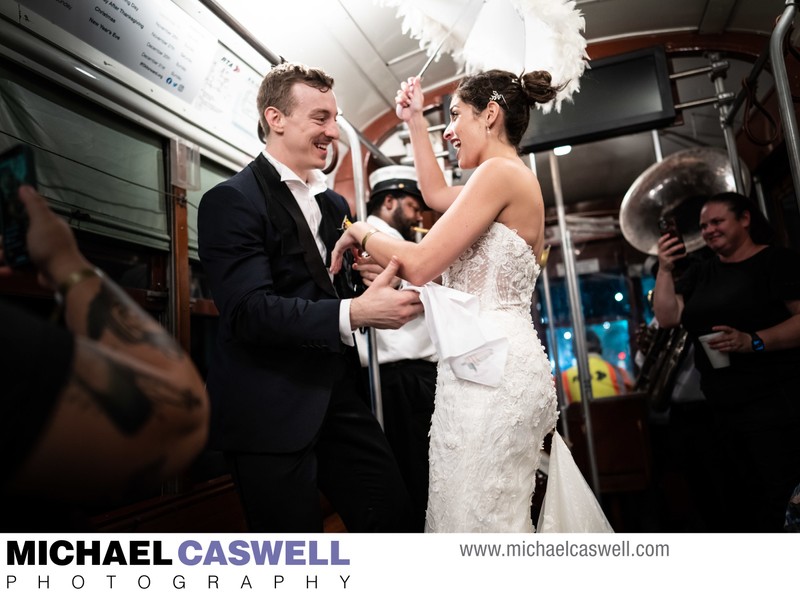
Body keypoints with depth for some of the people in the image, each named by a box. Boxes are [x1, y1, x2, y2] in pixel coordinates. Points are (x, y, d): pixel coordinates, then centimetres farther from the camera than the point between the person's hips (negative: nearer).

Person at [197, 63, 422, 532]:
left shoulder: (335, 204, 15)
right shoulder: (232, 200, -10)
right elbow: (249, 311, -21)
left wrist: (389, 290, -5)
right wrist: (354, 313, -30)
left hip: (337, 395, 7)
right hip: (271, 409, -6)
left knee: (392, 508, 11)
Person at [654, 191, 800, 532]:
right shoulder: (701, 273, 14)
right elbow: (667, 318, 3)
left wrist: (753, 341, -29)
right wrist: (665, 269, -6)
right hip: (723, 410, 7)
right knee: (736, 506, 17)